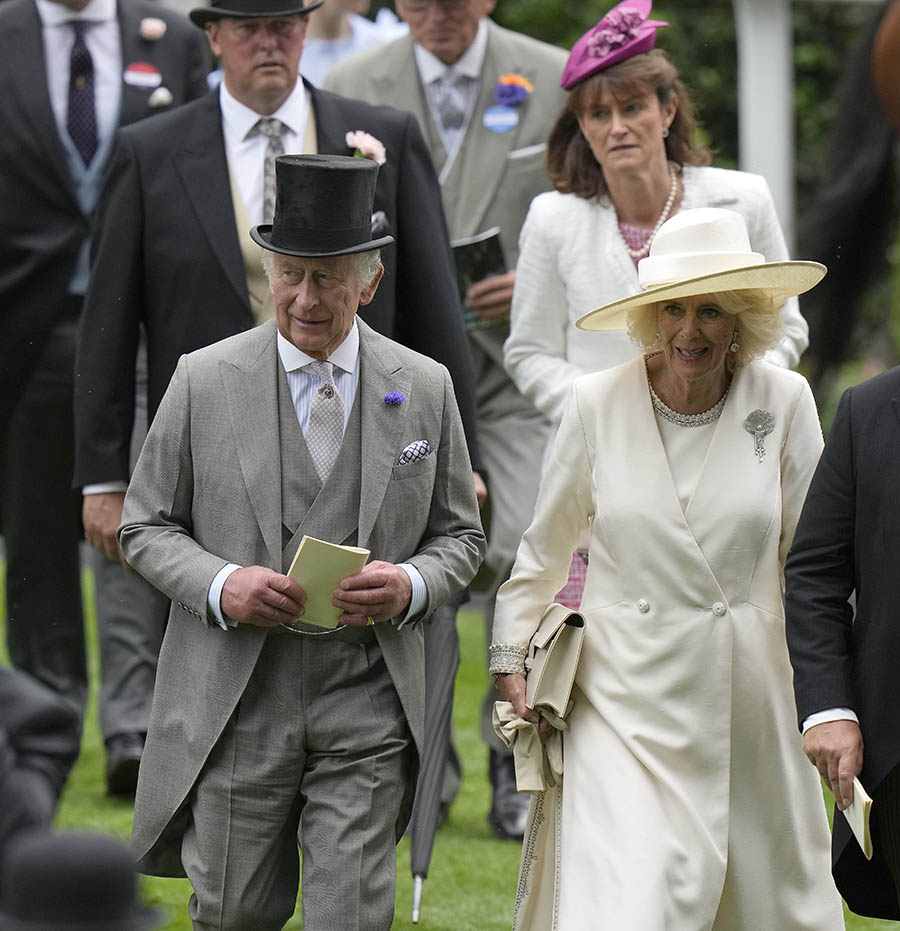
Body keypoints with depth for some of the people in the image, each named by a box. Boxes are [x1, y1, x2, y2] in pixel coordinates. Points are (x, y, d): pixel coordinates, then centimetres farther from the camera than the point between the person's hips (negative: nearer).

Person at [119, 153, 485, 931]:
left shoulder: (424, 389, 5)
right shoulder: (204, 381, 0)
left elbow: (460, 537, 12)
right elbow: (146, 526, 5)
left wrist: (411, 585, -11)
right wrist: (220, 586, -14)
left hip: (367, 709, 1)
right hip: (237, 702, 0)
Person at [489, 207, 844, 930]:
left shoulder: (784, 402, -4)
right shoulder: (598, 403, -4)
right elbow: (545, 546, 9)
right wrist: (511, 657, 10)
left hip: (749, 698, 1)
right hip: (624, 698, -1)